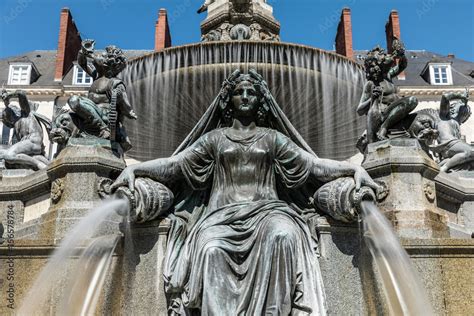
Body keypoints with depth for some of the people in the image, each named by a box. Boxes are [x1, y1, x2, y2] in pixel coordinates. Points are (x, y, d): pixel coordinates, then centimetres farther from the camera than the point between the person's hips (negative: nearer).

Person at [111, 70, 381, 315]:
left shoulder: (273, 138, 17)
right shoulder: (214, 137, 18)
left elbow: (315, 165, 10)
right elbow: (174, 164, 11)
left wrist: (355, 168, -5)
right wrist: (133, 168, -3)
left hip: (266, 210, 0)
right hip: (223, 214, 0)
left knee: (282, 235, -35)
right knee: (211, 249, -33)